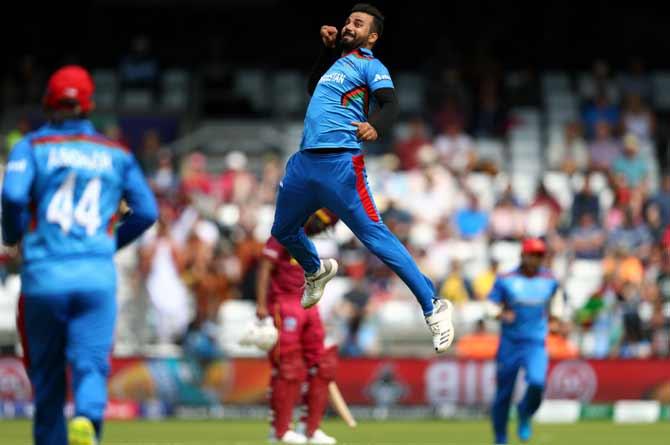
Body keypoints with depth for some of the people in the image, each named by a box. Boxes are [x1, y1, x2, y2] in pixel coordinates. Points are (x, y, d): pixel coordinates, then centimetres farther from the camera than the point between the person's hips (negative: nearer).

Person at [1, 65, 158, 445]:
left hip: (43, 274, -1)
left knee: (46, 372, 12)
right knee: (90, 364, -4)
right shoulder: (116, 154, 13)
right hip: (99, 273, 1)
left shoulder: (32, 146, 4)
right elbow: (147, 211, 8)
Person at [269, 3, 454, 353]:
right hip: (304, 160, 8)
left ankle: (433, 308, -11)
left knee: (376, 238, -13)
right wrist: (327, 49, 28)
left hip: (339, 163, -8)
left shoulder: (369, 65, -1)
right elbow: (313, 88, 42)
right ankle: (316, 272, 54)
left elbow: (389, 104, -17)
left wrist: (376, 126, -40)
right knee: (283, 231, 24)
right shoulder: (338, 62, 22)